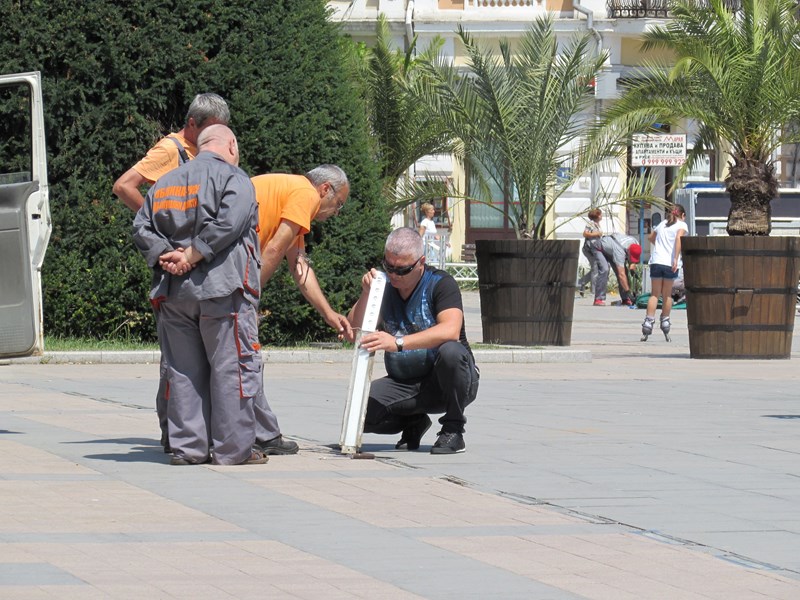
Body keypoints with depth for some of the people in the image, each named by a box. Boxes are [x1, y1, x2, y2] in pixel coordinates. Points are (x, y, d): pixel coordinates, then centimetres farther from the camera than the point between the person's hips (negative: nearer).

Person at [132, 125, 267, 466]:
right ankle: (233, 448, -1)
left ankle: (187, 447, 8)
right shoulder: (234, 178, -1)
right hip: (222, 289, -6)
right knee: (231, 367, -1)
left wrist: (164, 256, -3)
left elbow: (141, 229, 10)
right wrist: (192, 257, -13)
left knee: (183, 370, 9)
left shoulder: (165, 183, 19)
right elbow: (228, 223, -17)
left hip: (173, 290, 6)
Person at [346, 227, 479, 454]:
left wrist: (398, 343, -43)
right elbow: (354, 335, -1)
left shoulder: (440, 284, -12)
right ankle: (413, 422, 8)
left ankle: (453, 428, -15)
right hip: (403, 384, 4)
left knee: (450, 351, -37)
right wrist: (365, 294, -16)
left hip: (445, 382, -4)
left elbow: (450, 331, -32)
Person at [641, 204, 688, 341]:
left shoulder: (663, 224, 20)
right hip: (670, 263, -3)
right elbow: (678, 238, -15)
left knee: (654, 294, 5)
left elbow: (650, 237, 35)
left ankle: (648, 322, -9)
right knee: (667, 294, 12)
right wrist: (676, 259, -21)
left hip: (656, 261, 3)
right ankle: (665, 322, 19)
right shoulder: (682, 225, 4)